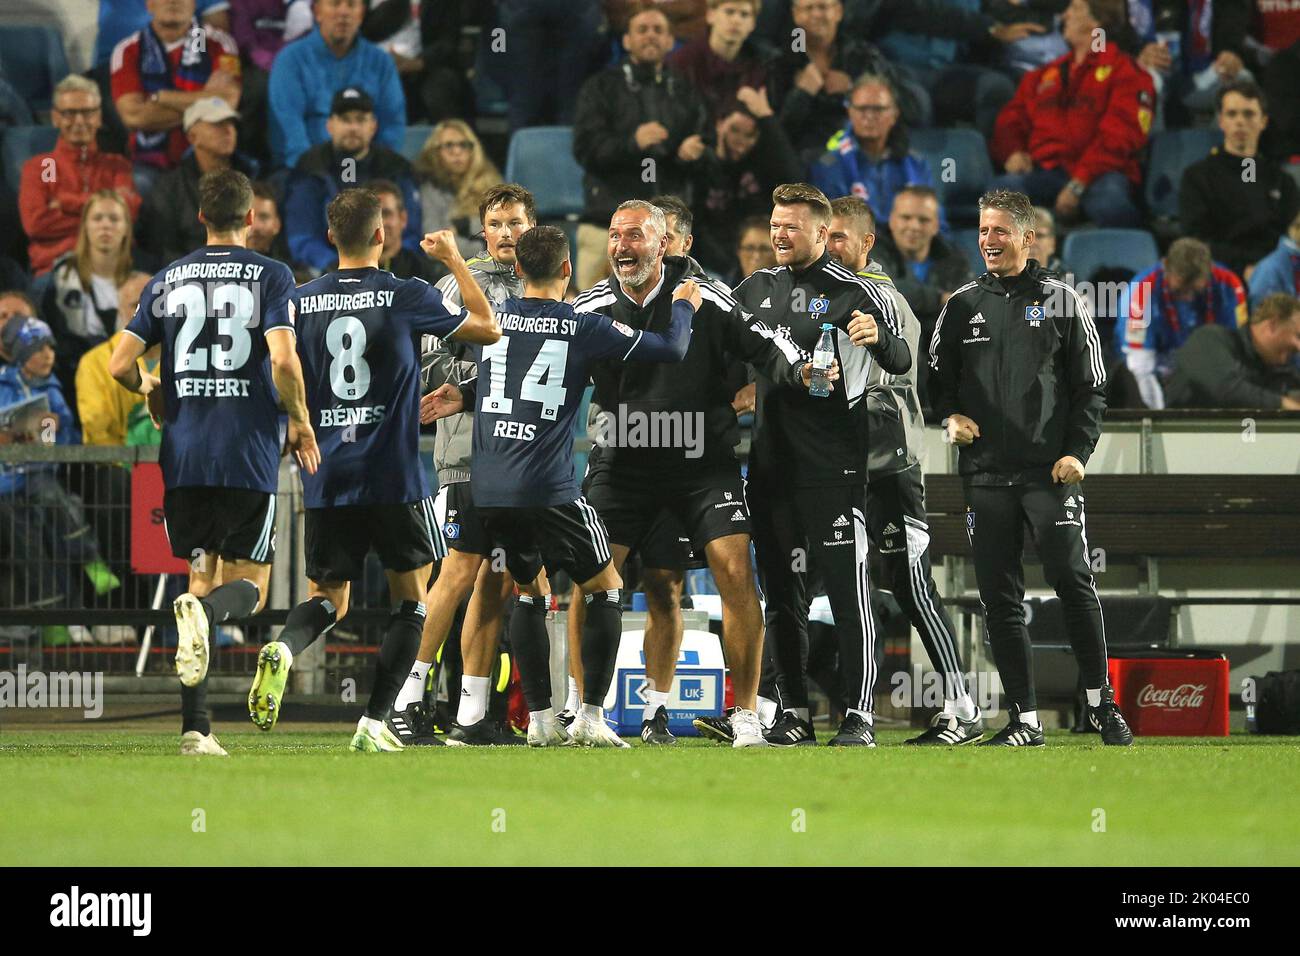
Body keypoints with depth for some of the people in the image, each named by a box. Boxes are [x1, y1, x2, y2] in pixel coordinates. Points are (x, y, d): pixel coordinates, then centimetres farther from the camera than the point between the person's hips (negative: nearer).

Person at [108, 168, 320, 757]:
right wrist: (301, 423, 1)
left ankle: (195, 726, 2)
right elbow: (283, 360, -14)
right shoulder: (271, 276, -1)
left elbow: (120, 365, 5)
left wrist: (152, 393, 26)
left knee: (203, 575, 12)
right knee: (248, 587, 5)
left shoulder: (168, 281, 9)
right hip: (249, 453, -3)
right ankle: (203, 613, -33)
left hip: (184, 454, 3)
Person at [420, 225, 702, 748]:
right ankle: (591, 718, 3)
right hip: (550, 490, -5)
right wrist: (684, 307, 18)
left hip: (489, 489, 5)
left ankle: (540, 719, 15)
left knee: (530, 593, 21)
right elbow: (670, 350, 0)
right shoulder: (584, 327, -4)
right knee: (605, 589, 11)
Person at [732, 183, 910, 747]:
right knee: (781, 594, 8)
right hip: (770, 463, 6)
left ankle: (859, 716, -8)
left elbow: (901, 363, -10)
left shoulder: (855, 293, -4)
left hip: (833, 467, -6)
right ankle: (794, 713, 14)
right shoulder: (756, 290, 14)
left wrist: (878, 337, -32)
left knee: (848, 589, -8)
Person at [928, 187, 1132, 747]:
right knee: (999, 597, 1)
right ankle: (1025, 720, 6)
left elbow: (1090, 386, 5)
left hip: (1051, 470, -3)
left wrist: (1078, 452, -6)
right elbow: (938, 376, 19)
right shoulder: (962, 307, 12)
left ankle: (1100, 703, 3)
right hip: (985, 473, 3)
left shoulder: (1060, 302, 6)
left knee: (1073, 583, -10)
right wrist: (950, 415, -2)